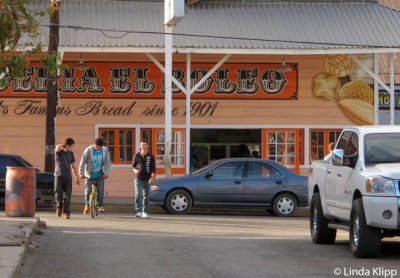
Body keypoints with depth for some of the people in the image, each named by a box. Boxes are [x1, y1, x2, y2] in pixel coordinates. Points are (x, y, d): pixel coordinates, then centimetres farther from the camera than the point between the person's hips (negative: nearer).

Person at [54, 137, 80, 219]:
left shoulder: (70, 153, 11)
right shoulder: (59, 151, -1)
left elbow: (73, 166, 16)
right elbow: (57, 148, -29)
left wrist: (77, 177, 16)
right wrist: (62, 145, -14)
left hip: (68, 177, 3)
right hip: (58, 176, -3)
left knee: (67, 195, -5)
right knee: (58, 194, -5)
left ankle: (67, 213, -4)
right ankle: (59, 206, 23)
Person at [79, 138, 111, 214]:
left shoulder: (105, 150, -6)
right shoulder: (88, 150, -13)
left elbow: (108, 162, -1)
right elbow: (82, 162, -9)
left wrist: (107, 173, -8)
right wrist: (81, 173, -10)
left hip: (100, 174, 1)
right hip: (89, 174, -1)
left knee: (100, 190, -10)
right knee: (87, 190, 2)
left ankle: (101, 206, -1)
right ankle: (87, 205, 22)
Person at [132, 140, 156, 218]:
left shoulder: (150, 156, 3)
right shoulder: (137, 155, 5)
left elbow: (153, 168, 0)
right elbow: (133, 165, 12)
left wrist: (152, 177, -14)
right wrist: (135, 170, -11)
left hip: (147, 179, 0)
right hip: (138, 178, 0)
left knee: (146, 196, 5)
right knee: (138, 194, -12)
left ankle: (145, 212, 13)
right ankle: (138, 211, -14)